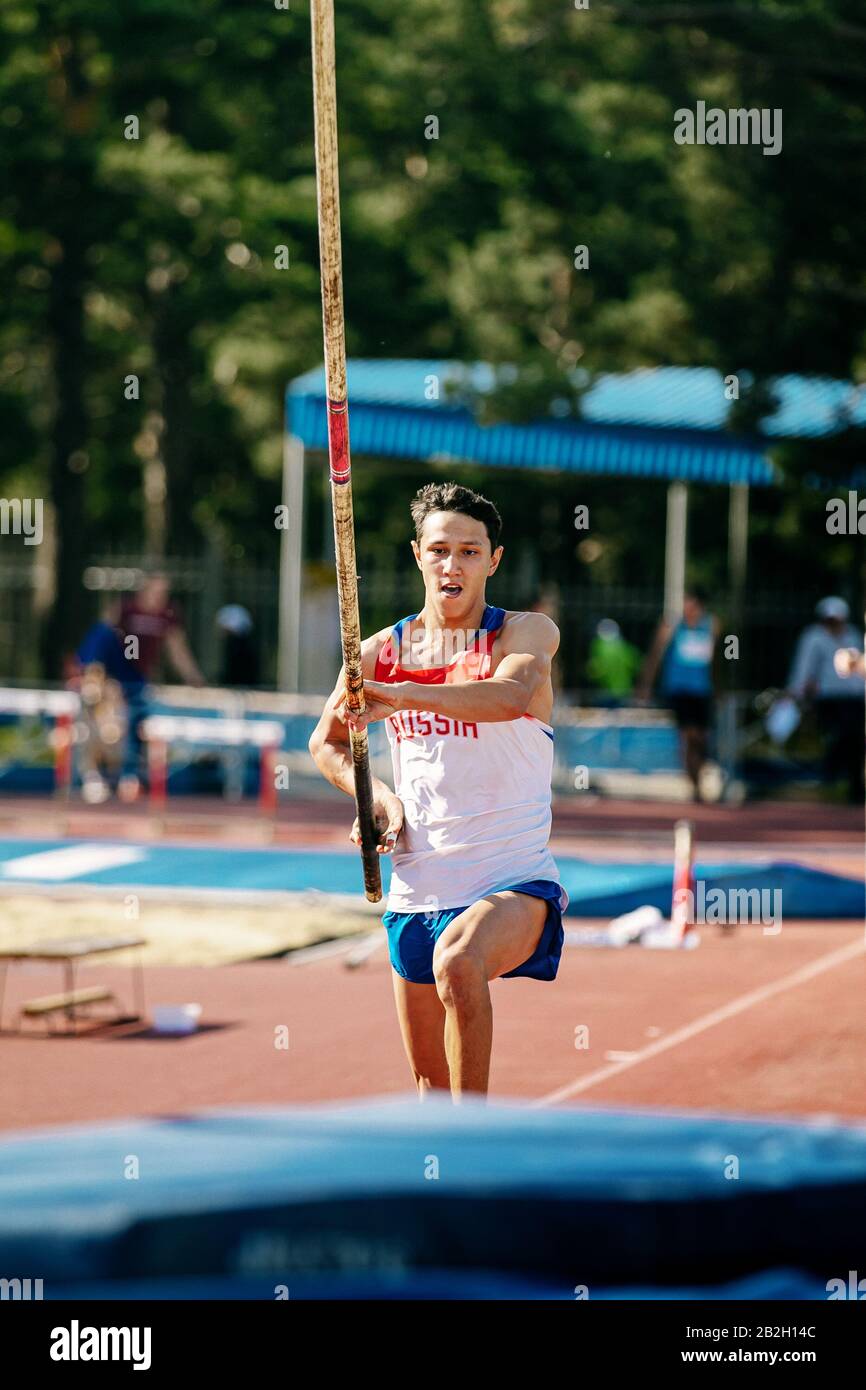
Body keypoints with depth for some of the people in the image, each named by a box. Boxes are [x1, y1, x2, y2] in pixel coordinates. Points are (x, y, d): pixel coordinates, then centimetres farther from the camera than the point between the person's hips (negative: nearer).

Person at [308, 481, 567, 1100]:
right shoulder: (382, 651, 5)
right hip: (417, 891, 5)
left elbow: (511, 693, -31)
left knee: (457, 962, -37)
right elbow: (326, 741, 22)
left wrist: (403, 695, -45)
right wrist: (376, 794, 1)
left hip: (515, 884, -5)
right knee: (431, 1081, 11)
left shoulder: (528, 632, -7)